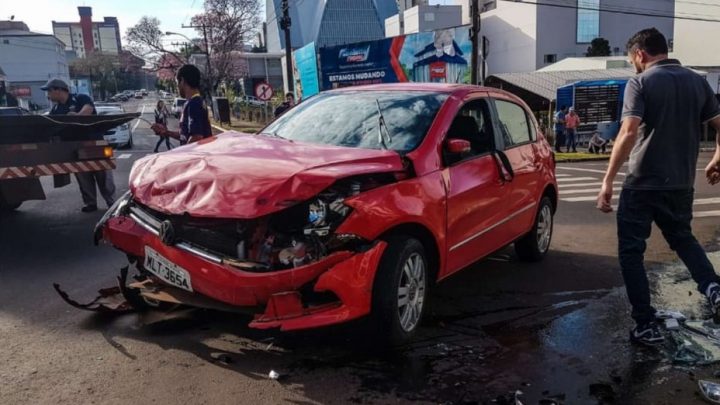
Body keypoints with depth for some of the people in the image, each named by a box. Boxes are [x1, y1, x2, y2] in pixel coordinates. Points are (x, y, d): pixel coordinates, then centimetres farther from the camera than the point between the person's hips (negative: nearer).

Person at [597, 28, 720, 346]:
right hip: (681, 183, 6)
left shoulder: (640, 83, -10)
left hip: (643, 183, -6)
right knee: (682, 237, 29)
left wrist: (608, 181, -21)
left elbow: (629, 133, -22)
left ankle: (647, 326, 6)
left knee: (631, 251, 6)